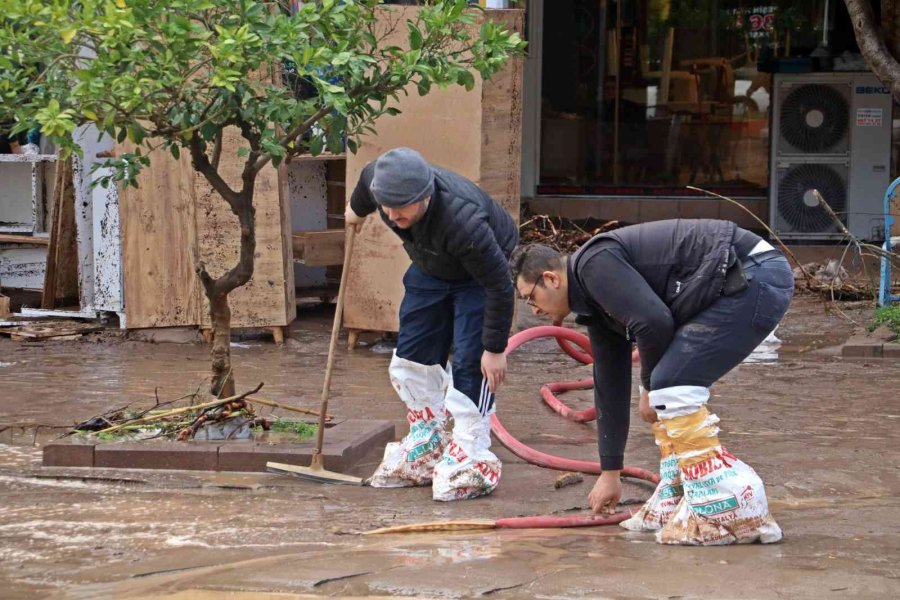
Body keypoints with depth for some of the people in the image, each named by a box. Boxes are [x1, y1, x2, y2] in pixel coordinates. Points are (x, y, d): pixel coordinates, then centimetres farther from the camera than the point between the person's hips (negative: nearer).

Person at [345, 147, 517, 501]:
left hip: (483, 271, -7)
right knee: (412, 358, 6)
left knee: (470, 365, -16)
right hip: (430, 268, 7)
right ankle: (426, 451, 17)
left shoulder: (463, 221, -45)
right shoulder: (382, 182, -26)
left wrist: (495, 348, -28)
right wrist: (356, 209, 26)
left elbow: (499, 287, -35)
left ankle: (471, 463, -9)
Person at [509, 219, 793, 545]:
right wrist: (610, 474, 31)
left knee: (674, 387, -11)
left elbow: (653, 322, -22)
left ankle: (733, 513, -11)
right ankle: (678, 502, 17)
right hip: (749, 282, 10)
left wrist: (650, 387, -3)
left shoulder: (594, 264, -10)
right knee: (675, 389, 14)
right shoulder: (595, 304, 20)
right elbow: (609, 386, 26)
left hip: (757, 278, -10)